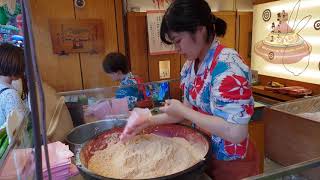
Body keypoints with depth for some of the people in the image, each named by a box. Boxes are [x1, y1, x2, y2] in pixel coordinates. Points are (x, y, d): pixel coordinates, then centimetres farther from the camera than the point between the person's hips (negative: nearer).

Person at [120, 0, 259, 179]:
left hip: (231, 164, -7)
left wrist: (182, 110, -24)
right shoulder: (191, 64, -2)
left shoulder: (227, 65, -27)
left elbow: (236, 133, -31)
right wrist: (149, 120, -4)